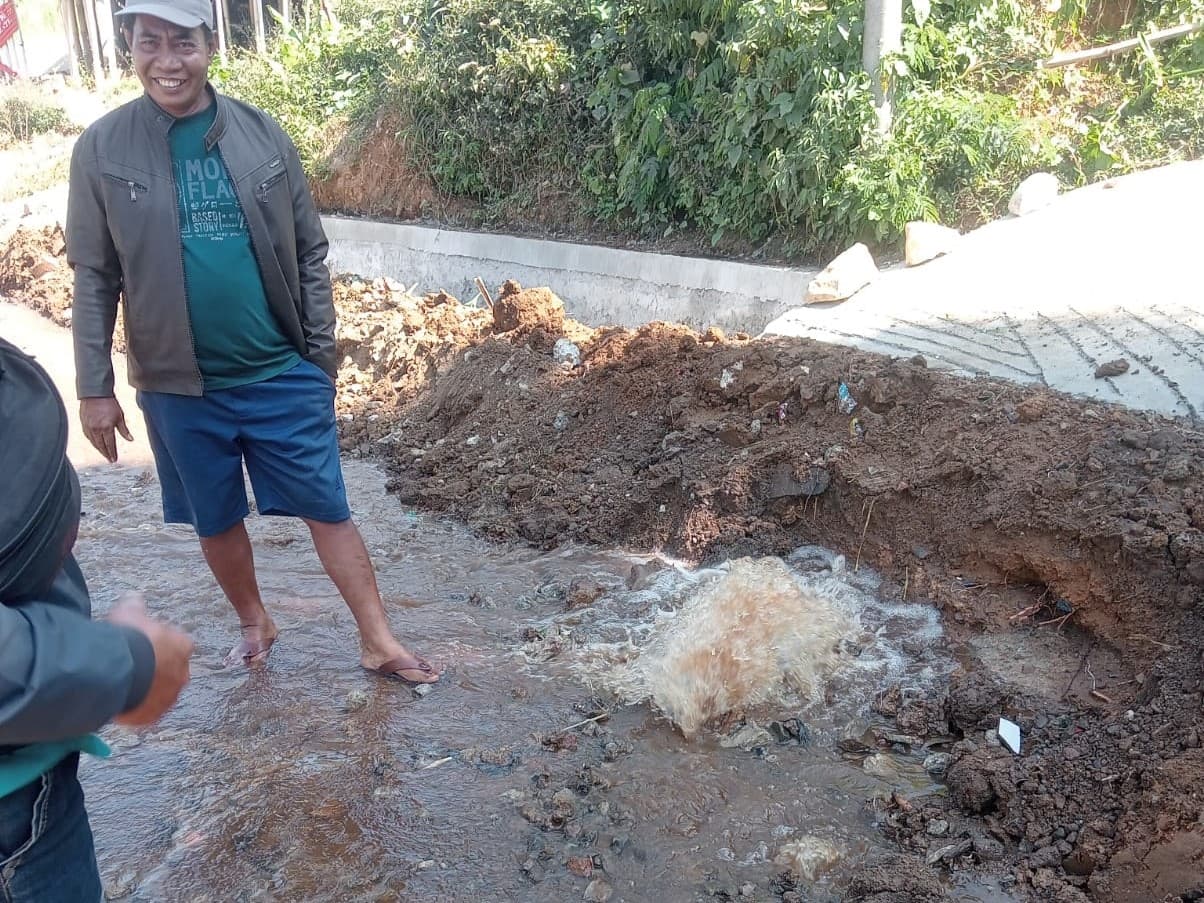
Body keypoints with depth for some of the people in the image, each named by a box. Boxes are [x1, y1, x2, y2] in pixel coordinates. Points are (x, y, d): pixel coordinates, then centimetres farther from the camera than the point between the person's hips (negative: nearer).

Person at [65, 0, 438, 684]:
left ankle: (380, 643, 18)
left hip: (283, 374, 0)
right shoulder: (103, 149, -3)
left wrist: (323, 356, 2)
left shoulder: (262, 134, -2)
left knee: (328, 508, 5)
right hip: (180, 386, 1)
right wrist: (95, 388, -1)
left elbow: (310, 254, 2)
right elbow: (94, 278, 0)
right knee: (216, 520, 16)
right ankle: (255, 623, 40)